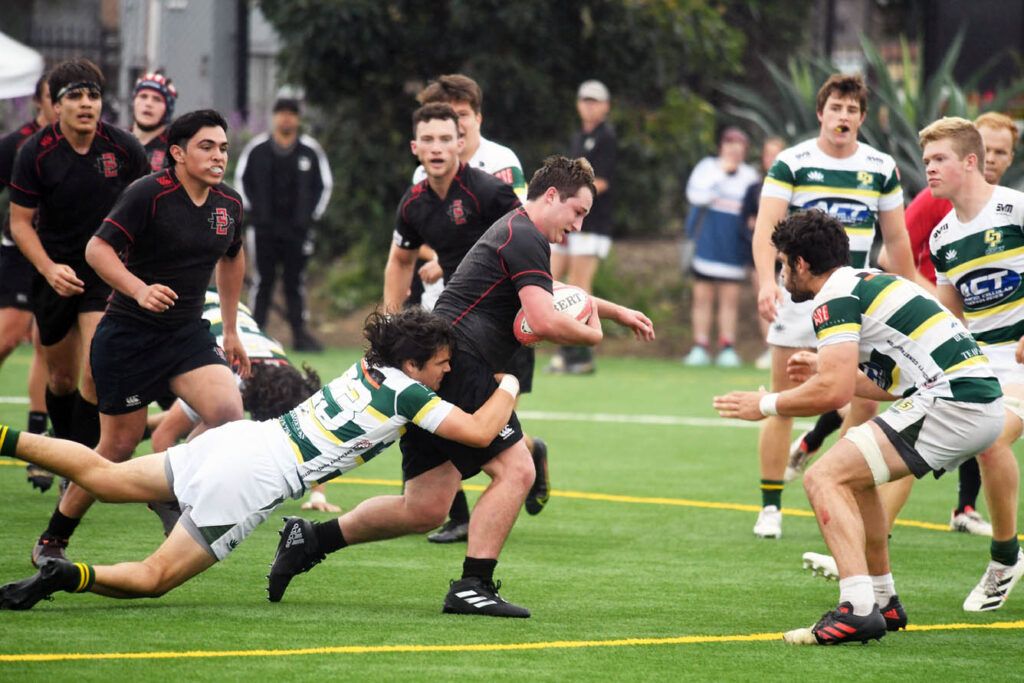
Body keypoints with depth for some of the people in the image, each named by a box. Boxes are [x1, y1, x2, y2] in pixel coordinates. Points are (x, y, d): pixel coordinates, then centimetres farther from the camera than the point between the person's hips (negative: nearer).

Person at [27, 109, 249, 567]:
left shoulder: (228, 204, 4)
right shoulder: (149, 194, -15)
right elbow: (98, 248, -18)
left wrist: (231, 331, 26)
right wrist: (139, 290, -33)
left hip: (188, 333, 5)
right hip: (128, 336, -5)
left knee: (228, 412, -19)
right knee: (120, 444, 0)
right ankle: (51, 542, 17)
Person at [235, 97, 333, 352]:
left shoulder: (311, 151, 4)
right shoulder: (256, 149, 3)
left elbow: (325, 185, 11)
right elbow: (241, 180, 11)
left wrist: (313, 214, 4)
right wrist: (252, 209, 3)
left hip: (297, 227, 0)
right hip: (265, 227, 0)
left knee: (296, 281, 2)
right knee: (263, 280, 1)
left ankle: (300, 333, 5)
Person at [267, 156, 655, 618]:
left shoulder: (512, 232, 25)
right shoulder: (526, 239, -8)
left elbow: (549, 295, 46)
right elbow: (545, 321, -20)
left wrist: (617, 311, 47)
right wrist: (591, 335, -1)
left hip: (429, 373, 10)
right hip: (458, 369, -10)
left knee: (425, 510, 10)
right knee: (515, 468, -13)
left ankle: (308, 541, 17)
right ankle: (472, 586, -17)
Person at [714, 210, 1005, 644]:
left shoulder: (835, 298, -6)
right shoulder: (871, 283, 24)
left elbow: (834, 393, -16)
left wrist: (766, 405, -2)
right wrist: (823, 372, 32)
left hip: (951, 404, -10)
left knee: (824, 478, -10)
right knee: (852, 474, 25)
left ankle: (858, 609, -23)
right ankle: (883, 601, 28)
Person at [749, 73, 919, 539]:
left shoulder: (882, 168, 5)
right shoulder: (791, 163, -4)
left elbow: (896, 238, 12)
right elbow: (766, 227, -13)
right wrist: (766, 282, -28)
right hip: (798, 295, -2)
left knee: (866, 403, -3)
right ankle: (770, 508, 5)